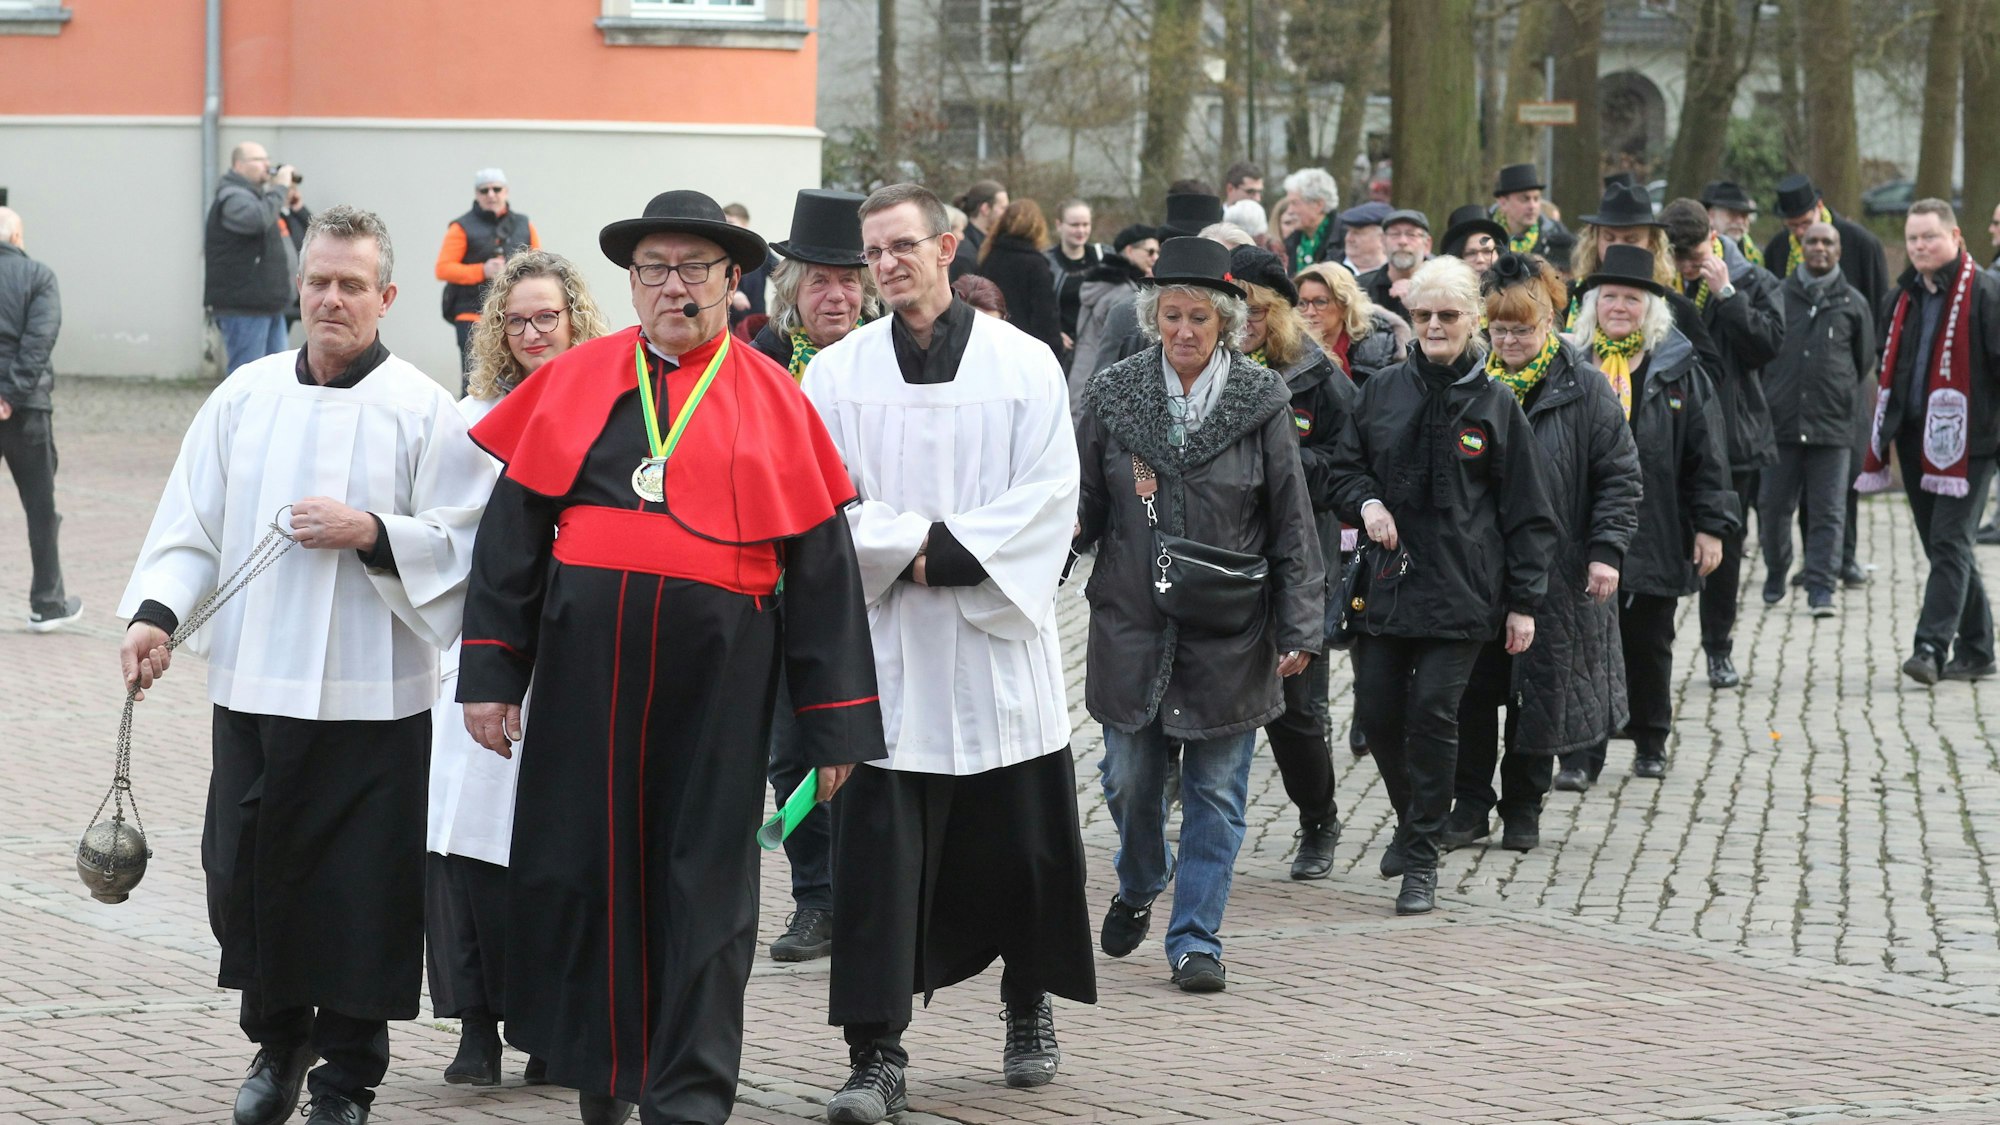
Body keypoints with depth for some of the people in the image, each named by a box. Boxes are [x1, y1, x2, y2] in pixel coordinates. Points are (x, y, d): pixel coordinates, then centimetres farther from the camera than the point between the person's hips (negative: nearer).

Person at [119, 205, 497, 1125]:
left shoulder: (424, 412, -3)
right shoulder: (244, 398, 7)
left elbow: (465, 542, -6)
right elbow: (191, 524, 7)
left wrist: (371, 532, -19)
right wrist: (157, 611, -7)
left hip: (370, 697, -3)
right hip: (252, 686, 4)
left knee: (360, 891, 0)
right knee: (245, 876, 8)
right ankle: (278, 1040, 31)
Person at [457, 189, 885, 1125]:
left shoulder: (772, 401, 4)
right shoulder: (573, 382, 7)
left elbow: (823, 570, 4)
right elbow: (510, 535, 8)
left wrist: (835, 723, 1)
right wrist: (490, 674, 1)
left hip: (718, 685, -1)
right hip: (584, 674, 1)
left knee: (704, 893, 1)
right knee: (579, 871, 7)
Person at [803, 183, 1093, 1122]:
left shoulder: (1023, 365, 2)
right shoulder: (837, 374, 4)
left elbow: (1049, 493, -5)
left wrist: (954, 555, -15)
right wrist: (917, 546, -15)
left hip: (998, 644, 0)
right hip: (885, 648, 0)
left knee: (1019, 842, 9)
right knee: (879, 855, -6)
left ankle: (1030, 1009, 30)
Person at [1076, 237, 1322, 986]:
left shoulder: (1260, 404, -3)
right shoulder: (1113, 395, 1)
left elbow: (1292, 525, -1)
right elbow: (1087, 503, 8)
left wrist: (1300, 628, -4)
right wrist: (1064, 530, -15)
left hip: (1229, 635, -1)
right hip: (1132, 625, 1)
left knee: (1216, 793, 2)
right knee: (1130, 779, 9)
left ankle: (1195, 937, 11)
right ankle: (1137, 889, 37)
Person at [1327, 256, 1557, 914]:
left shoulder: (1496, 405, 1)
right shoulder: (1383, 392, 8)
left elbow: (1526, 513, 3)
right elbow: (1344, 466, 18)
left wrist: (1525, 601, 0)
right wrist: (1366, 501, -5)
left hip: (1459, 589, -3)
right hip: (1385, 582, 3)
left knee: (1433, 714, -8)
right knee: (1376, 712, 3)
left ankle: (1421, 860, 1)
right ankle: (1412, 820, 30)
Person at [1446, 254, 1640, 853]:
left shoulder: (1583, 387, -4)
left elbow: (1619, 476, -3)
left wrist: (1606, 551, -12)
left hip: (1555, 573, -2)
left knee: (1541, 690, 5)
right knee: (1472, 690, 4)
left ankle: (1523, 808, 18)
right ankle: (1470, 804, 14)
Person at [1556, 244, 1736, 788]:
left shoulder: (1679, 372, 3)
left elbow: (1706, 454, 3)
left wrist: (1711, 526, -2)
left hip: (1656, 534, 0)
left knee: (1649, 646, 12)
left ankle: (1650, 742, 28)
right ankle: (1581, 753, -2)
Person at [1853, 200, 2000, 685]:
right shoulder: (1906, 295, 14)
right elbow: (1888, 361, 24)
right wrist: (1888, 425, 20)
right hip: (1915, 438, 8)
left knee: (1949, 543, -12)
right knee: (1941, 546, 11)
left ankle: (1933, 647, -17)